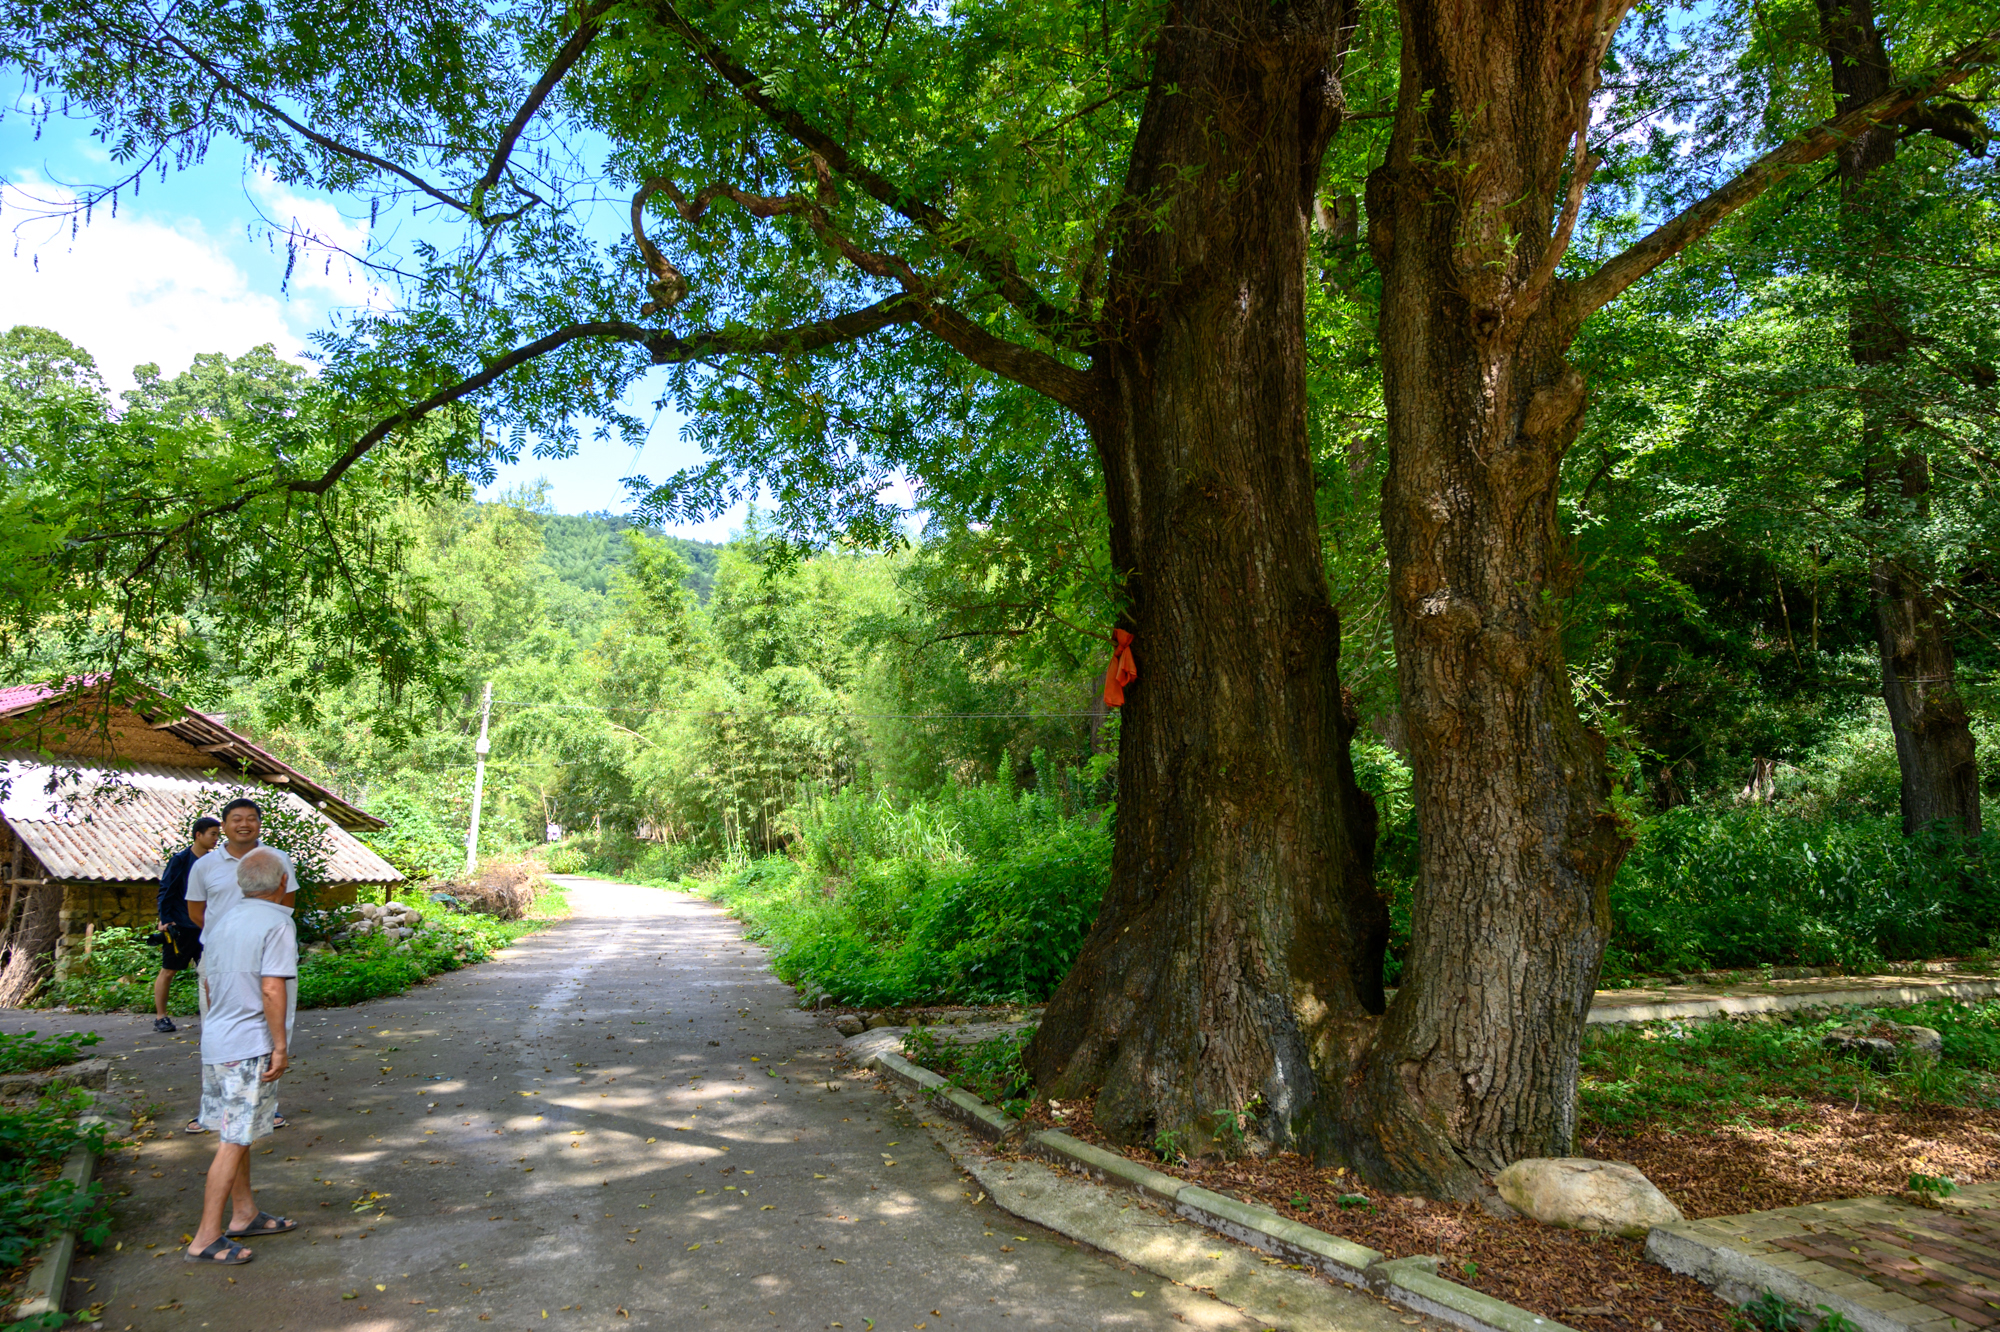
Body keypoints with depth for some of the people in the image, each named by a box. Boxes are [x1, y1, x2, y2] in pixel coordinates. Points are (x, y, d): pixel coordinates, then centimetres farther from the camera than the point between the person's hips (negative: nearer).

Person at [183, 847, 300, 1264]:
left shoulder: (222, 921, 10)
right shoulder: (277, 924, -16)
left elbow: (208, 982, 17)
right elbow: (272, 989, -21)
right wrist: (280, 1046, -15)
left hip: (216, 1042, 9)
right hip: (250, 1047, -8)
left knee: (236, 1133, 17)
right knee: (234, 1140, -2)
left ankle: (245, 1214, 29)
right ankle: (207, 1238, 3)